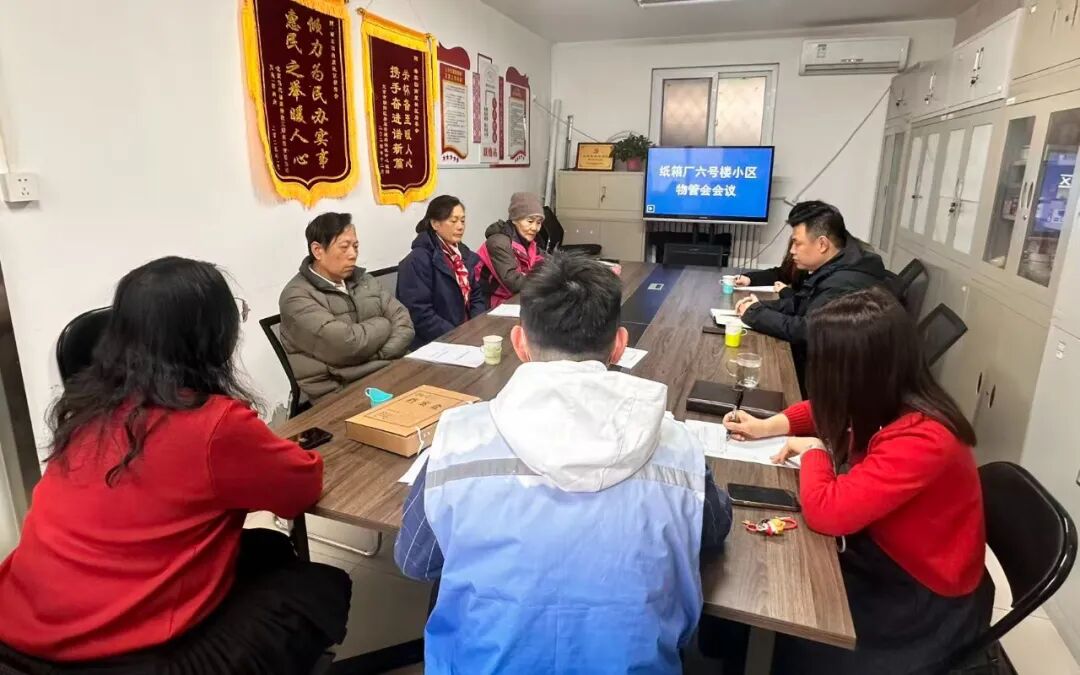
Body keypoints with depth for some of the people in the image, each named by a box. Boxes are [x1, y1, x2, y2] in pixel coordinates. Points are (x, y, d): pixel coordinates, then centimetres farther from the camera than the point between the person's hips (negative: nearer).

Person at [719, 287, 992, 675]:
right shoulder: (886, 400, -9)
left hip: (924, 600, -7)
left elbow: (827, 512, -37)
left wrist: (812, 449, -19)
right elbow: (826, 411, 13)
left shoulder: (920, 439, -34)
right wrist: (767, 426, -1)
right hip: (883, 554, 7)